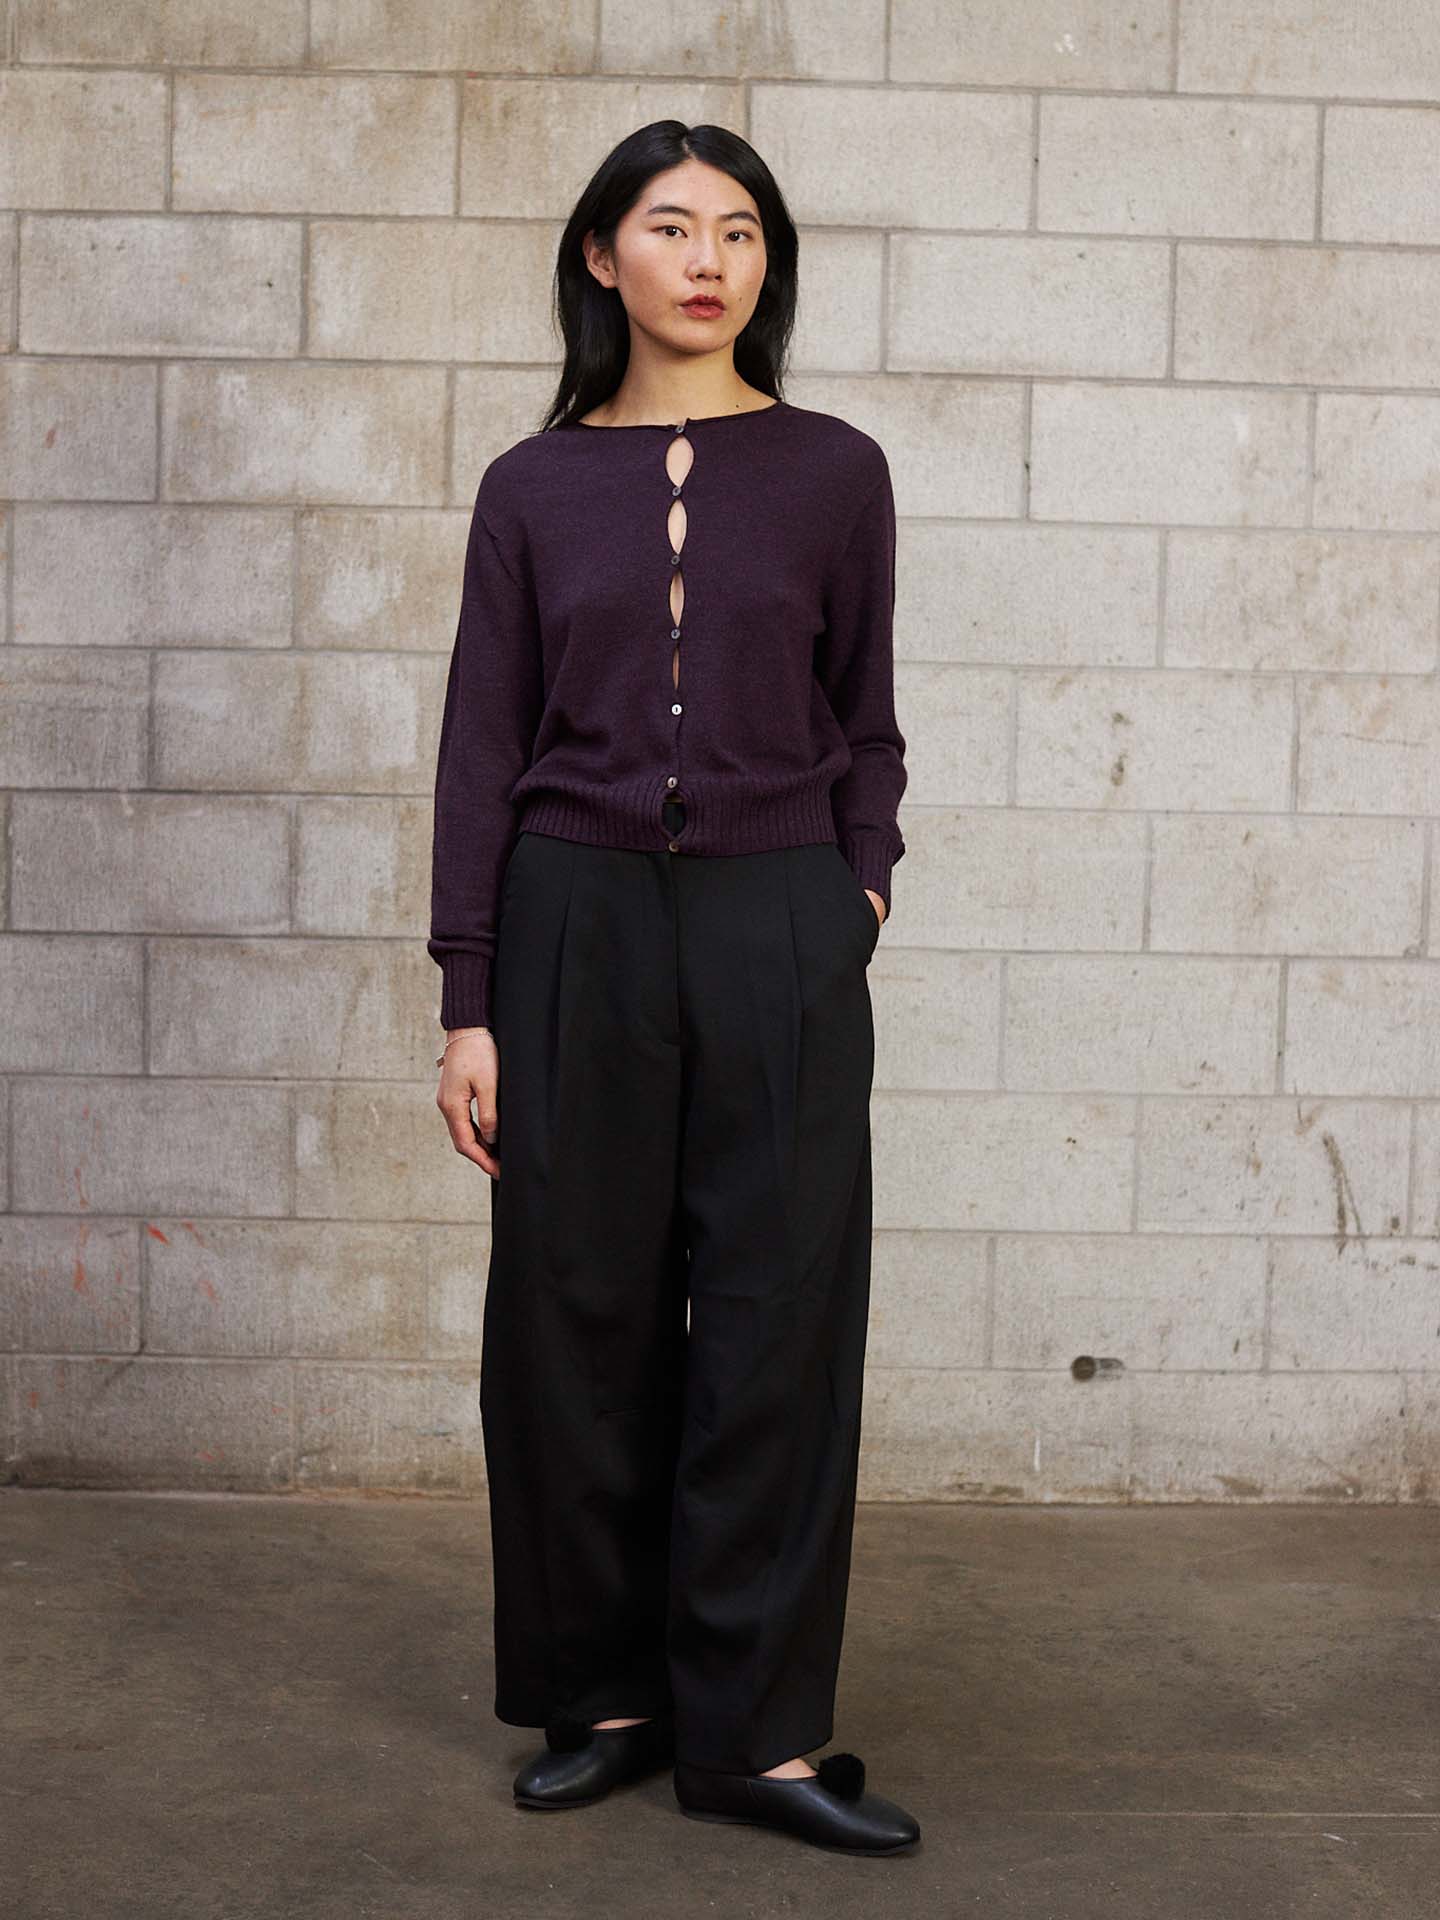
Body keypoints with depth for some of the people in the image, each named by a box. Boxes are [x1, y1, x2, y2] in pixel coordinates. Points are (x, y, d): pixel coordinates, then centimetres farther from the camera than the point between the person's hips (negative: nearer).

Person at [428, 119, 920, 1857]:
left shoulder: (833, 472, 4)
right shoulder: (534, 488, 5)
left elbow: (864, 725, 12)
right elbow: (482, 750, 3)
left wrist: (862, 894, -3)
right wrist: (467, 1004, -2)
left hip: (777, 928, 0)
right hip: (577, 919, 1)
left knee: (777, 1317, 0)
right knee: (581, 1318, 5)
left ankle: (753, 1729, 10)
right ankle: (602, 1697, 21)